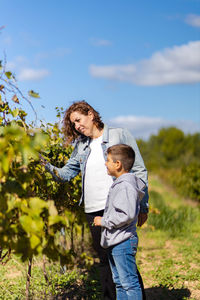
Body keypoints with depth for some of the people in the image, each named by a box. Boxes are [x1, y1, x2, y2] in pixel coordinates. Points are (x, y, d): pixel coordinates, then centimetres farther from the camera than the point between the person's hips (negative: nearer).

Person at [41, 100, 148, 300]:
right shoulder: (81, 146, 16)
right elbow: (66, 173, 14)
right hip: (93, 210, 5)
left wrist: (143, 206, -3)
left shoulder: (120, 135, 1)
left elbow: (139, 171, 1)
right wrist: (48, 167, -7)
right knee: (104, 259, 10)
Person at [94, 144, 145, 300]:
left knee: (129, 282, -7)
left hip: (123, 242, -11)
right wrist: (104, 220, 17)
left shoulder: (126, 186, -17)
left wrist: (104, 221, -16)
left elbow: (126, 215, -26)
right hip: (114, 242, 11)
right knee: (119, 282, 17)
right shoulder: (119, 183, 16)